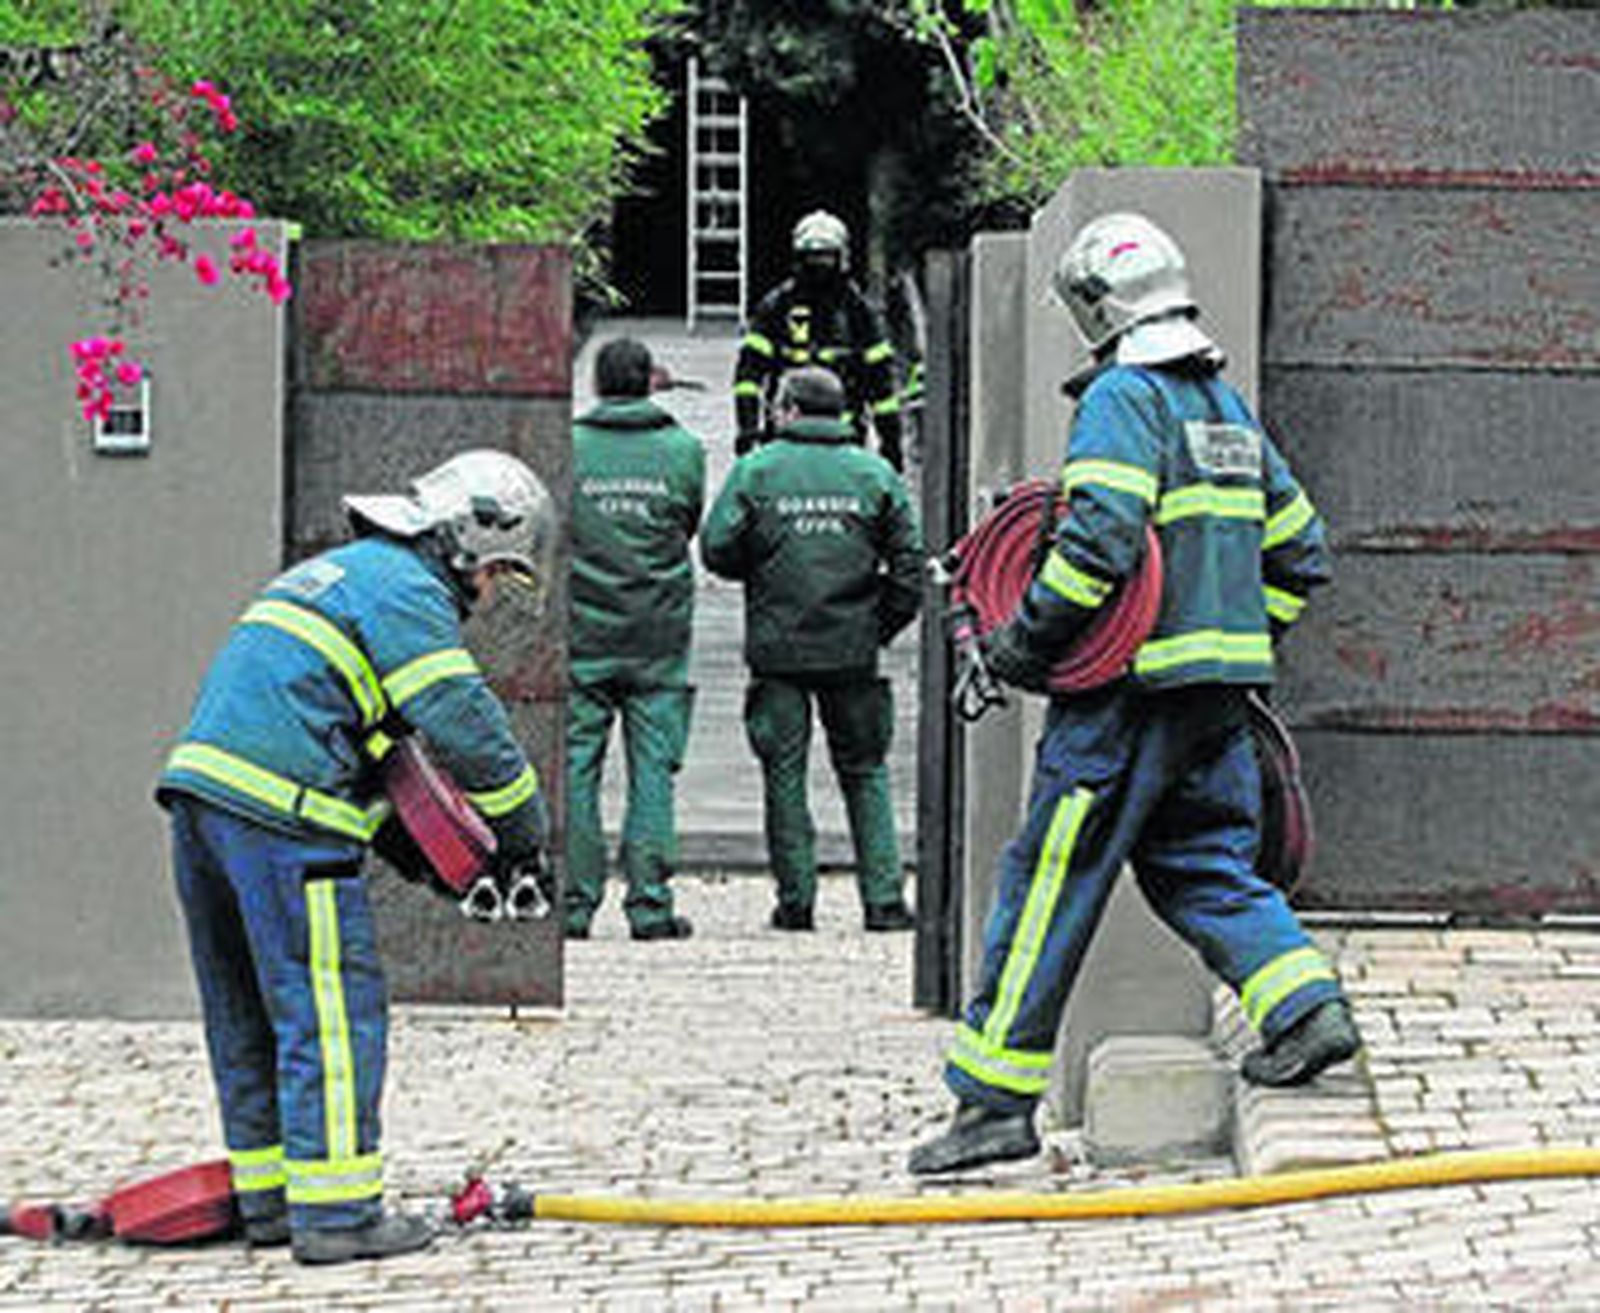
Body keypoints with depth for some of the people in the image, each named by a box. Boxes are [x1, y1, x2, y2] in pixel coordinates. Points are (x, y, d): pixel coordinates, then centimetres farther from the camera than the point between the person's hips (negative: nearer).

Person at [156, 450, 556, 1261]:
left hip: (202, 784, 10)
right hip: (279, 815, -10)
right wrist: (524, 835, 1)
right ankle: (335, 1210, -8)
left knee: (246, 1013, 14)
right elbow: (466, 727, -11)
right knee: (330, 1011, -6)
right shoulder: (408, 593, -4)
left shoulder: (341, 570, 27)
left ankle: (268, 1194, 20)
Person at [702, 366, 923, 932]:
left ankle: (795, 900, 5)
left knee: (784, 774, 6)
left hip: (777, 647, -1)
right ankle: (883, 897, 4)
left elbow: (717, 549, -5)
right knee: (864, 773, 11)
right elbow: (909, 562, -1)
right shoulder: (874, 475, 3)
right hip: (852, 650, 2)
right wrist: (881, 625, 8)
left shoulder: (755, 471, -2)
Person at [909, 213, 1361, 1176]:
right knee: (1204, 864, 18)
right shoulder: (1229, 407, 16)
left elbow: (1101, 537, -22)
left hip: (1134, 690, -8)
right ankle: (1309, 1007, 0)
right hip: (1221, 694, 8)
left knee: (1051, 879, -4)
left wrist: (1025, 641, -15)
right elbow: (1300, 550, 21)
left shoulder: (1122, 399, -10)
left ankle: (996, 1094, -2)